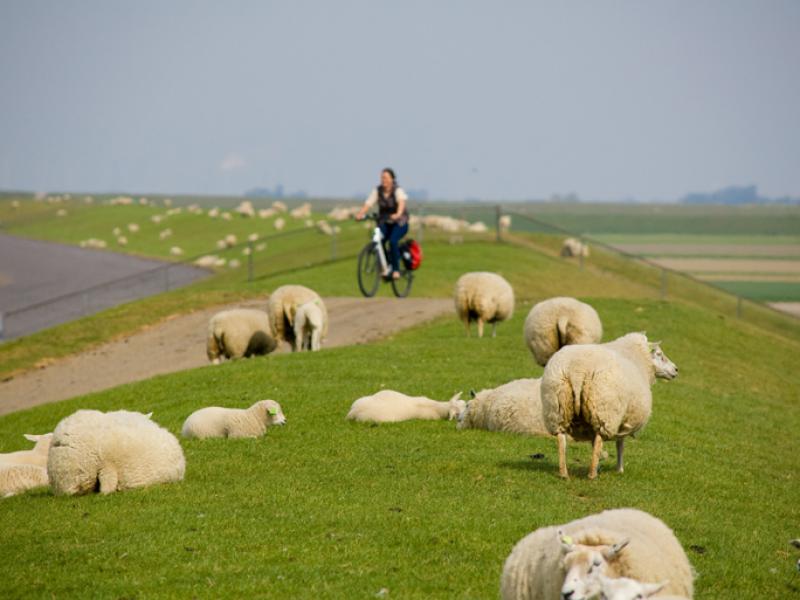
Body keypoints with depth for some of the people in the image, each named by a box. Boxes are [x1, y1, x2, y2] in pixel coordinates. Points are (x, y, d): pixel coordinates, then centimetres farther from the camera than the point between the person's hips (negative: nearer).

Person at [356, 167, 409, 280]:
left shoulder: (398, 190, -15)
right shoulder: (377, 191, -4)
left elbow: (402, 202, -34)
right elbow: (368, 204, -14)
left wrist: (398, 214, -54)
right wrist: (360, 214, -33)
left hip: (399, 223, -3)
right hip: (384, 223, 3)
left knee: (393, 241, -28)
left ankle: (396, 269, -15)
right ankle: (387, 266, -4)